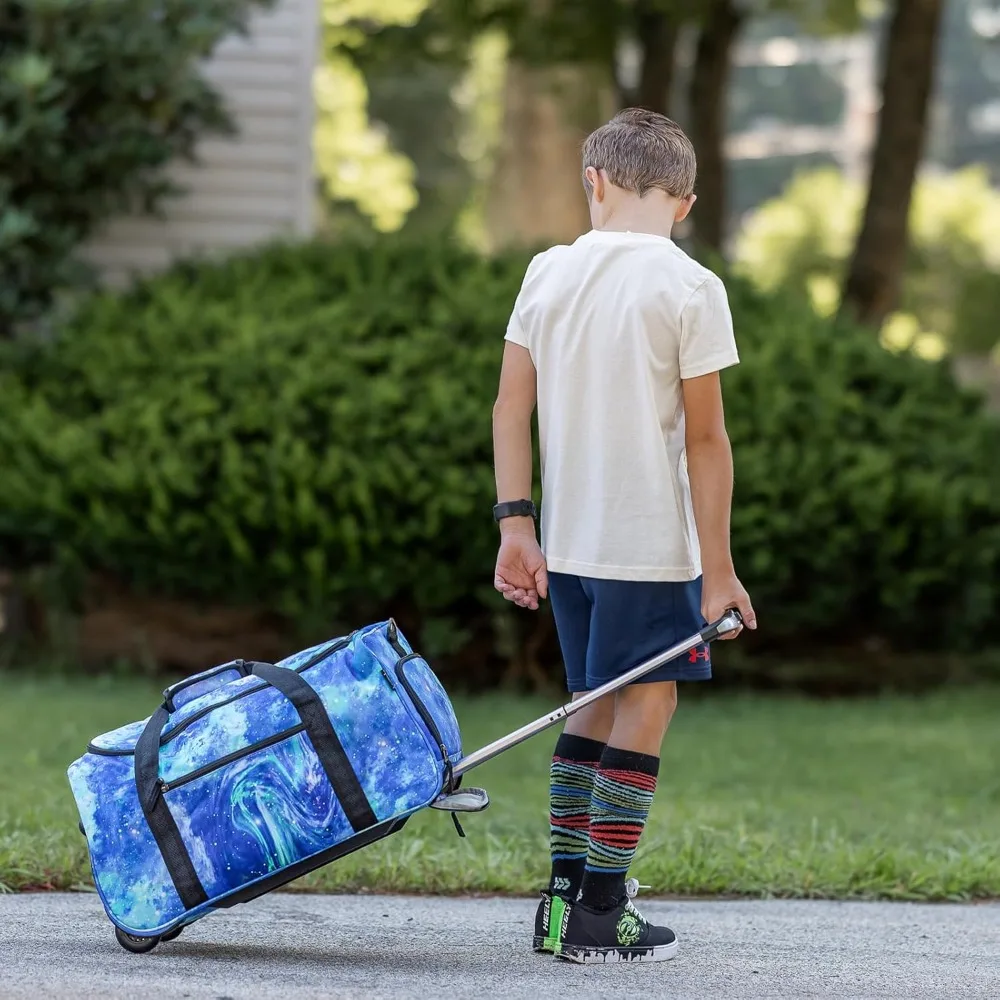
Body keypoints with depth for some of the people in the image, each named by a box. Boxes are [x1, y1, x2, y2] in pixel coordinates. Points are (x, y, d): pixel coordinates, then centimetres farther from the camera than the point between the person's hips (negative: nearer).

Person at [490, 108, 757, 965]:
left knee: (598, 703, 17)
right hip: (653, 541, -5)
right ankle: (601, 914, 0)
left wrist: (515, 524, 5)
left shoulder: (548, 273, 5)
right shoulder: (689, 288, -9)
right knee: (647, 704, 2)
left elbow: (511, 407, 3)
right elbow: (704, 437, -9)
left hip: (567, 540, 5)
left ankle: (564, 897, 18)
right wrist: (717, 566, -6)